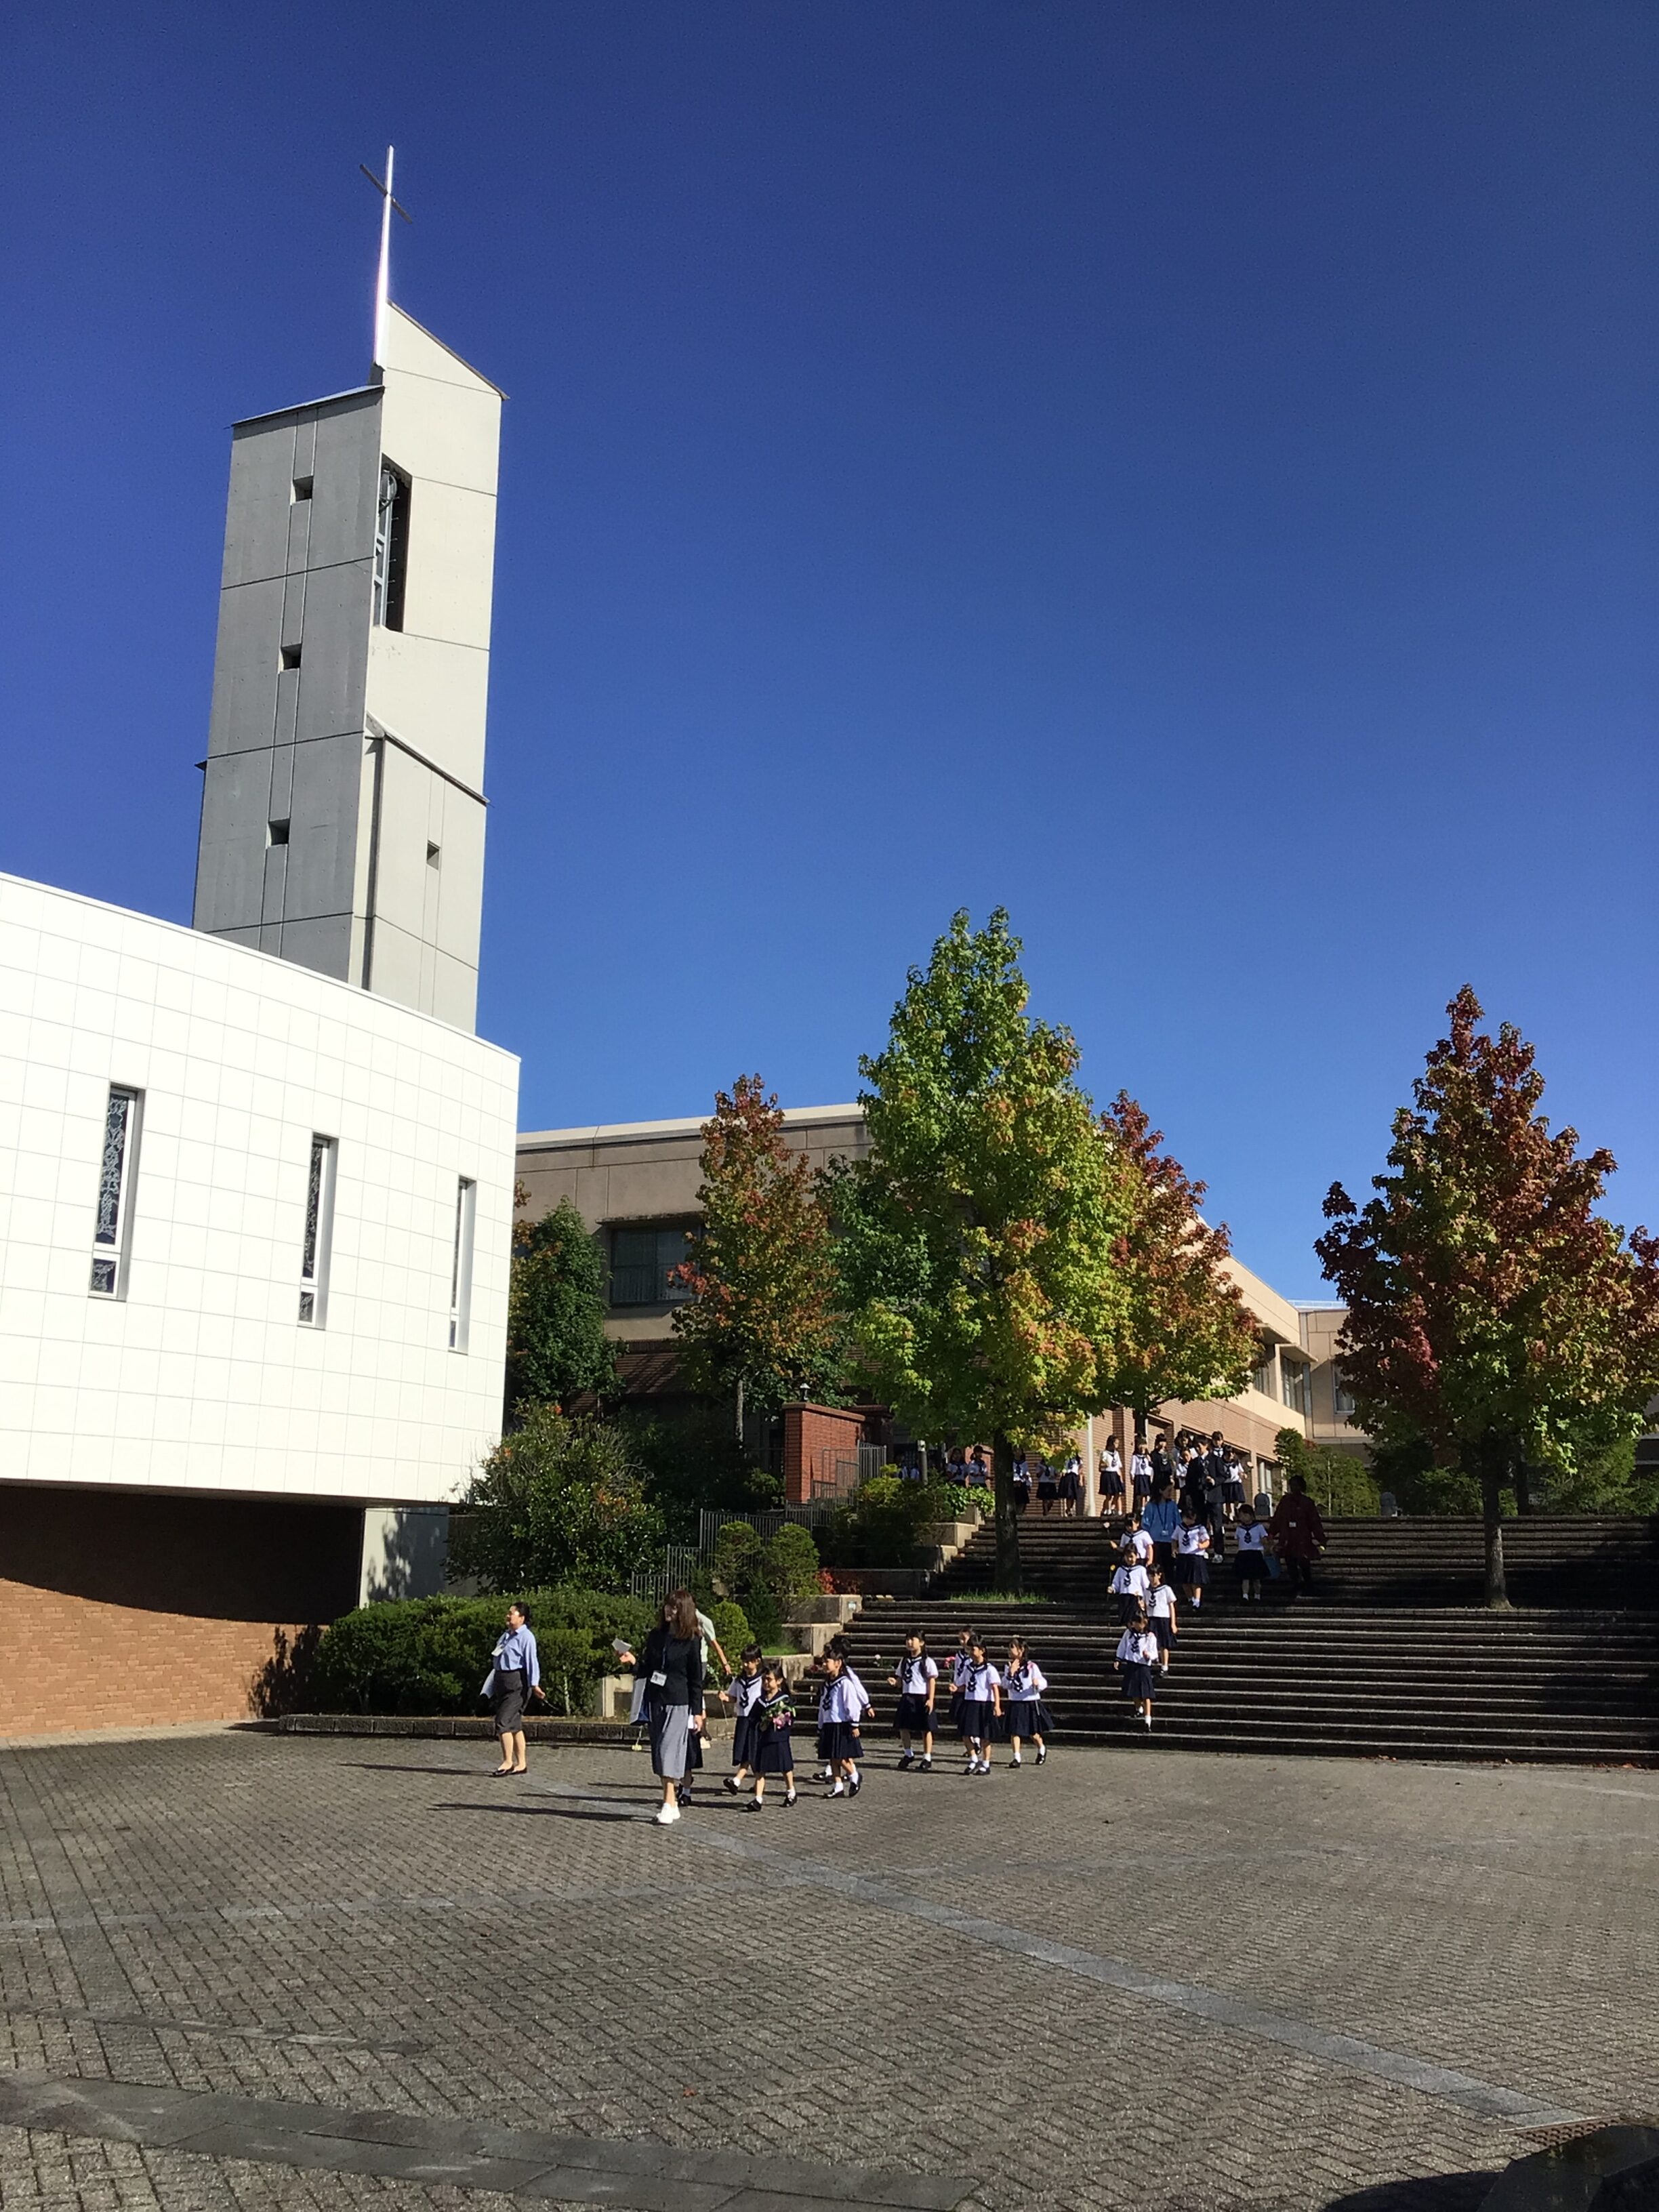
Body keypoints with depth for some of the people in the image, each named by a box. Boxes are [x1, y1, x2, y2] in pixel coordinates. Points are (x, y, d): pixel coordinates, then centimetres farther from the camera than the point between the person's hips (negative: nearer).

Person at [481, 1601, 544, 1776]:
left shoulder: (526, 1637, -9)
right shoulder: (505, 1635, 18)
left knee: (503, 1722, -14)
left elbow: (532, 1661, -16)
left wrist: (534, 1684, -22)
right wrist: (490, 1688, 25)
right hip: (502, 1682, 9)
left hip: (517, 1683, -9)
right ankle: (521, 1763, 15)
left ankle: (508, 1762, -10)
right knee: (514, 1725, 10)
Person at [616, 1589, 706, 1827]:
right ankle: (671, 1802, 17)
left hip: (678, 1703, -6)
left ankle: (669, 1804, -15)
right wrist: (634, 1662, -6)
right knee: (658, 1752, 8)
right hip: (655, 1700, 6)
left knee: (669, 1750, -13)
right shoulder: (656, 1636, 8)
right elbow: (648, 1668, 14)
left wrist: (697, 1711, -5)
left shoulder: (691, 1641, -6)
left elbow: (696, 1679, -4)